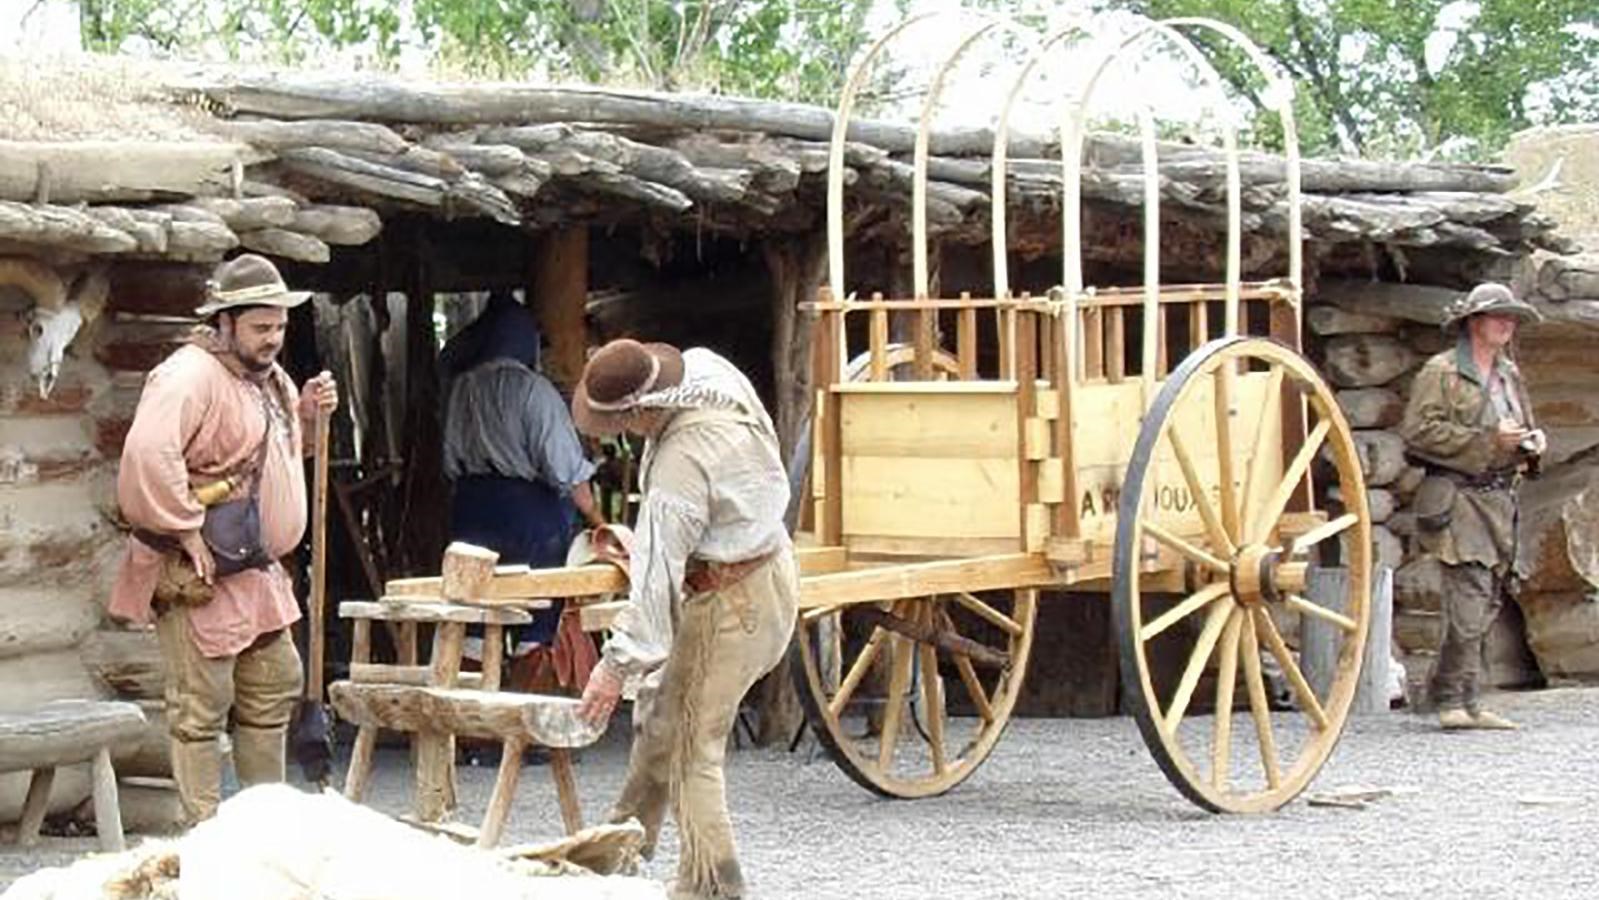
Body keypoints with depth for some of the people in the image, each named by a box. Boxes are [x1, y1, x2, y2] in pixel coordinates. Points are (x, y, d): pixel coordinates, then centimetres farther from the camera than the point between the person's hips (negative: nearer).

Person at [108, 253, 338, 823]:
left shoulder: (268, 376, 13)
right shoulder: (190, 375, -18)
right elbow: (148, 456, -31)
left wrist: (305, 415, 9)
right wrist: (187, 532, -26)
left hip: (257, 571, 10)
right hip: (200, 577, -10)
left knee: (274, 689, 16)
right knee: (201, 707, -3)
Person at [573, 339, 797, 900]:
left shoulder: (682, 465, -32)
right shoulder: (709, 370, -7)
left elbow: (657, 574, -29)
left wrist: (617, 665, -24)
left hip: (731, 601, -10)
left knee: (691, 747, -2)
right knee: (658, 712, 22)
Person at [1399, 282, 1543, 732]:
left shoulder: (1510, 375, 20)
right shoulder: (1440, 372, -4)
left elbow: (1523, 427, 32)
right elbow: (1419, 431, -14)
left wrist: (1532, 440, 7)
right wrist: (1488, 440, -17)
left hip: (1500, 499, 8)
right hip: (1458, 498, -8)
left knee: (1487, 604, 7)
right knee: (1470, 597, -16)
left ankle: (1461, 700, 12)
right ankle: (1456, 700, -10)